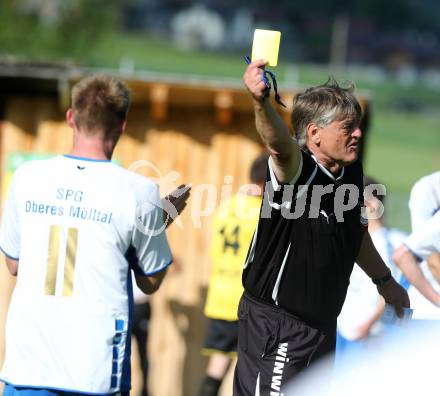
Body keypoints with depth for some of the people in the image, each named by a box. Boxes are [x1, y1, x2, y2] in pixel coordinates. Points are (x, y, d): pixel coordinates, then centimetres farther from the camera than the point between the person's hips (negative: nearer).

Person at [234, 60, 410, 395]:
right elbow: (279, 144, -45)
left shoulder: (352, 173, 2)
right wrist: (261, 102, -66)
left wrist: (384, 280, 35)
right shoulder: (296, 172, -20)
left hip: (323, 323, 8)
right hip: (276, 326, -8)